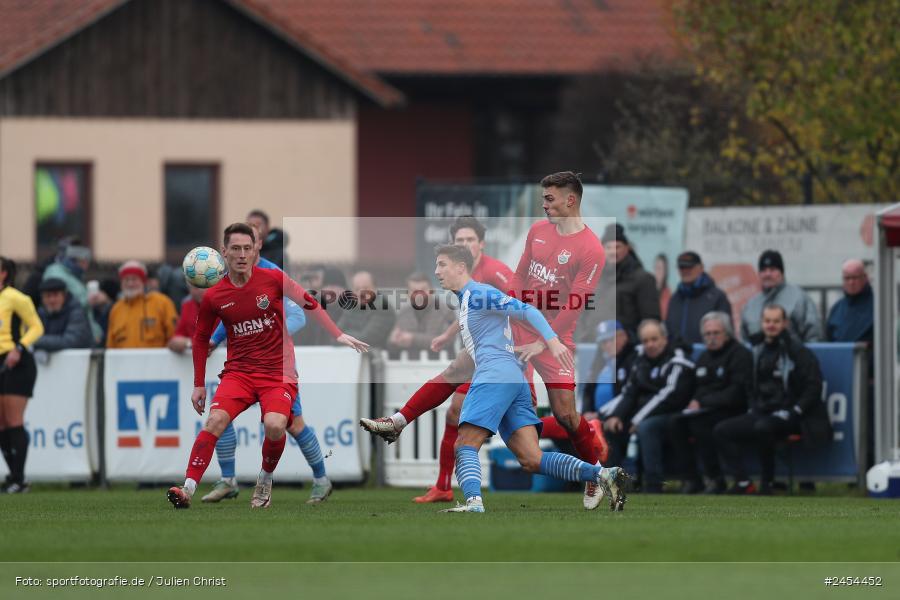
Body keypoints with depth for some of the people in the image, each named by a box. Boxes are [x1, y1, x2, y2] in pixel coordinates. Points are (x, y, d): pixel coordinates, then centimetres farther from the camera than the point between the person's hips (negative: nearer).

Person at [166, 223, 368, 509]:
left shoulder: (273, 279, -4)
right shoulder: (213, 297, 1)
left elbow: (310, 303, 9)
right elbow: (200, 339, 16)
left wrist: (338, 335, 5)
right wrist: (199, 384, 17)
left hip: (278, 372, -1)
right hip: (238, 372, 1)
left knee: (274, 425, -27)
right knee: (215, 420, -24)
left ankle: (265, 481, 1)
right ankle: (187, 489, -27)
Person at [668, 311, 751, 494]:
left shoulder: (740, 354, -5)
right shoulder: (704, 357, 20)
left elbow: (736, 394, -14)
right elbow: (695, 390, 22)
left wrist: (702, 402, -13)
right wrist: (694, 402, -4)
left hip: (731, 411, -7)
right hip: (704, 410, 7)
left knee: (699, 423, -32)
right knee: (676, 423, -18)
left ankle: (716, 479, -26)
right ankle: (690, 479, -19)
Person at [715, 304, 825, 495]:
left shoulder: (796, 351, -6)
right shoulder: (758, 349, 15)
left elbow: (813, 386, -10)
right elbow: (751, 386, 26)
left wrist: (794, 411, -16)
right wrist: (752, 407, 9)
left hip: (786, 414, -8)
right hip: (762, 413, 8)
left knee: (762, 428, -38)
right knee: (722, 431, -6)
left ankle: (767, 483, -22)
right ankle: (742, 482, -9)